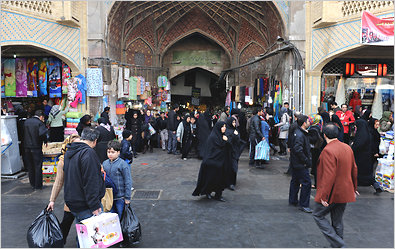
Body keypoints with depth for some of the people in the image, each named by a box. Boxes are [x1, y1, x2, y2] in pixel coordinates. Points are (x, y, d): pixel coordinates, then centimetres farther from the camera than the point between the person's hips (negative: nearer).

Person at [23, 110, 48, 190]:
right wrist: (45, 141, -9)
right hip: (36, 147, -5)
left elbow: (23, 132, 14)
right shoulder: (40, 123, -11)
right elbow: (42, 133, -23)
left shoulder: (26, 121, 9)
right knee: (38, 167, 3)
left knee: (30, 167, 15)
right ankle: (38, 185, 7)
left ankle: (32, 184, 23)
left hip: (27, 148, 6)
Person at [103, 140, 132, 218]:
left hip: (120, 197, -4)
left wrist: (127, 197, -10)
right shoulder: (105, 163, 2)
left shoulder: (123, 164, -13)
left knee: (120, 217, 7)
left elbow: (128, 182, -11)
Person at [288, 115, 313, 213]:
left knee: (295, 181, 19)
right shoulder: (300, 135, -22)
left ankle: (293, 200, 31)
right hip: (301, 164, -11)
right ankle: (303, 205, 1)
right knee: (306, 182, -6)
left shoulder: (298, 132, 11)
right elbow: (298, 150, -28)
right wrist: (306, 161, -20)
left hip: (296, 163, 11)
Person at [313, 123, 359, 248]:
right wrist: (353, 188, 26)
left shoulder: (328, 150, -22)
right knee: (337, 220, 18)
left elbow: (329, 176, -26)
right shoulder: (347, 148, 5)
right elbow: (354, 170, 15)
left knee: (318, 215, 7)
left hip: (332, 193, -8)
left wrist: (324, 196, -21)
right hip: (345, 193, 8)